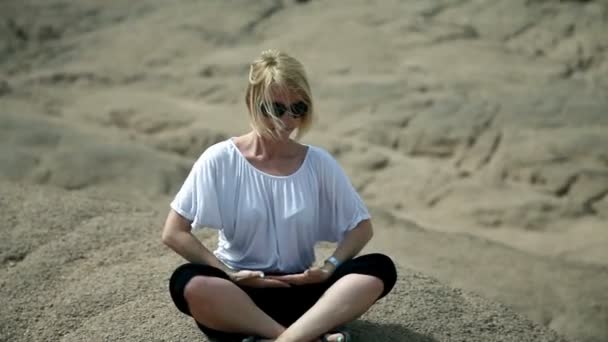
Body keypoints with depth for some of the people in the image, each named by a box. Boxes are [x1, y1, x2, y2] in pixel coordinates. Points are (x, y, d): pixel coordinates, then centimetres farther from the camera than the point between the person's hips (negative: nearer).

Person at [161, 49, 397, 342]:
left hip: (300, 292, 2)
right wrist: (227, 274, -15)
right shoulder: (220, 160, -6)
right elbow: (173, 233, -6)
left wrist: (332, 266, -10)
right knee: (187, 283, -35)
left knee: (380, 269, -22)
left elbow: (361, 226, 8)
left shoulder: (319, 163, 0)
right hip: (239, 295, -2)